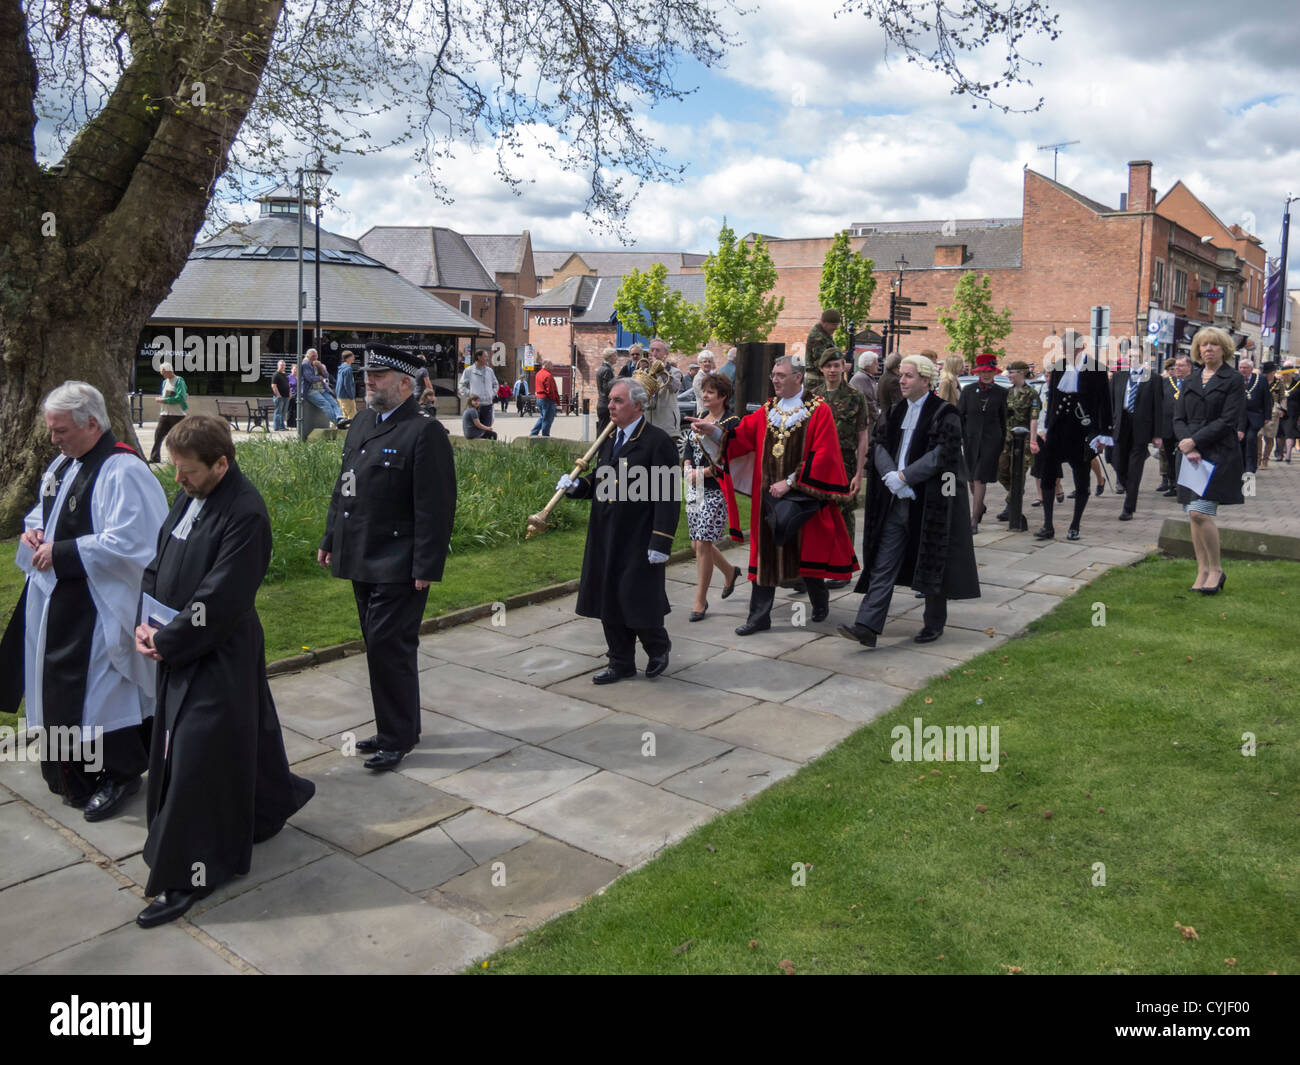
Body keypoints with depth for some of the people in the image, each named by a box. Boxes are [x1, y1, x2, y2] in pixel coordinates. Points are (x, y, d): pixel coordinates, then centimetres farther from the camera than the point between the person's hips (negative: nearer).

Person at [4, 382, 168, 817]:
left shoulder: (124, 472, -20)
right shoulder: (64, 463, 9)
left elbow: (124, 543, -24)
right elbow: (45, 509, 25)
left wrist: (60, 553, -19)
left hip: (97, 607, -9)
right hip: (57, 600, 9)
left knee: (99, 689, 1)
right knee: (61, 685, 17)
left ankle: (120, 774, 18)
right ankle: (76, 767, 34)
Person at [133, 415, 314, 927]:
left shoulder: (245, 515, -22)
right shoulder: (191, 497, 5)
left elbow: (219, 601, -23)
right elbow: (159, 563, 12)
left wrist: (166, 642, -14)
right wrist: (146, 623, -1)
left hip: (218, 657, -8)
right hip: (181, 648, 8)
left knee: (197, 757, -1)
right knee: (241, 738, 22)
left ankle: (186, 876, 11)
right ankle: (274, 800, 44)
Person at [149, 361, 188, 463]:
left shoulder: (179, 381, -8)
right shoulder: (165, 382, 16)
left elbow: (180, 397, -18)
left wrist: (164, 400, -15)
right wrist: (160, 398, 5)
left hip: (177, 415, -7)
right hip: (164, 414, 7)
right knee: (158, 435, 2)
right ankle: (155, 457, 7)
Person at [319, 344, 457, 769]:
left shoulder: (425, 432, -14)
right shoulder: (363, 422, 13)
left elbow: (435, 506, -18)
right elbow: (343, 487, 19)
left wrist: (426, 567, -20)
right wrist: (330, 539, 19)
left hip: (398, 566, -8)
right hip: (362, 559, 9)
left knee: (389, 646, -4)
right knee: (380, 646, 16)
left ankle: (398, 737, 12)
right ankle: (398, 727, 30)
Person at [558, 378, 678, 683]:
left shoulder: (657, 442, -11)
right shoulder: (609, 439, 14)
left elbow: (668, 497, -14)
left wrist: (661, 543, -18)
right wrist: (575, 486, -1)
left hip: (639, 540, -7)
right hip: (606, 539, 7)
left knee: (638, 599, 0)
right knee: (609, 600, 12)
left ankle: (658, 647, 29)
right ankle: (621, 662, 26)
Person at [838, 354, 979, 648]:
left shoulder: (944, 413, -7)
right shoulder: (896, 411, 12)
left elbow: (942, 455, -16)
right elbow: (879, 445, 5)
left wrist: (903, 477, -17)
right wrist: (891, 477, -13)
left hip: (930, 500, -5)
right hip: (896, 500, 5)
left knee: (931, 563, 6)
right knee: (883, 563, -1)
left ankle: (934, 624, 23)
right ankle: (867, 627, -5)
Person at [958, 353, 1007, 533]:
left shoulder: (1001, 392, 2)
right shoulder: (968, 390, 3)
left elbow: (1003, 419, 7)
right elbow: (960, 415, 6)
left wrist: (1002, 444, 7)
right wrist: (958, 438, -1)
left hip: (991, 439, -2)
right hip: (971, 438, 2)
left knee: (979, 479, -10)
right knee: (972, 479, 13)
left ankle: (974, 521, -8)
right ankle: (980, 507, 40)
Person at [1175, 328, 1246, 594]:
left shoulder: (1234, 381, 1)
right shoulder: (1189, 383, 16)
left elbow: (1229, 421, -8)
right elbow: (1178, 419, 8)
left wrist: (1194, 441, -14)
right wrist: (1188, 447, -9)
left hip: (1218, 455, -5)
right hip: (1191, 455, 5)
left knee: (1200, 512, -16)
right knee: (1194, 515, 5)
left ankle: (1216, 570, 0)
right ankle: (1203, 572, 14)